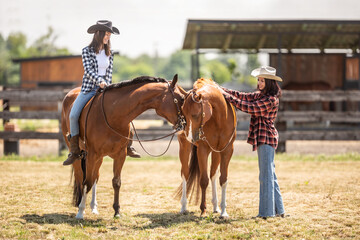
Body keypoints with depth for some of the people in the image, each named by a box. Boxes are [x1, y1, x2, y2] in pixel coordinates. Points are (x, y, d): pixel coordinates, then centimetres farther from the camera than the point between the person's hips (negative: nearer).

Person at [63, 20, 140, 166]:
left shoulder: (109, 53, 11)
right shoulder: (87, 51, -2)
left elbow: (109, 72, 9)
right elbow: (88, 70, -13)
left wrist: (107, 86, -9)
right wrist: (99, 81, -29)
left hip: (105, 89, 3)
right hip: (89, 89, -3)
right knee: (73, 115, -20)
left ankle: (128, 146, -4)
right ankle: (74, 151, -9)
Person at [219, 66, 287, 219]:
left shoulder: (271, 100, -17)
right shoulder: (260, 95, 12)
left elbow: (249, 107, -20)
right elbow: (243, 97, 12)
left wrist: (228, 97, -15)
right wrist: (221, 90, 4)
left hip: (266, 139, -10)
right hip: (263, 139, 10)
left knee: (266, 176, -5)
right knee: (269, 175, 14)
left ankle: (267, 212, 0)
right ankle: (279, 210, 20)